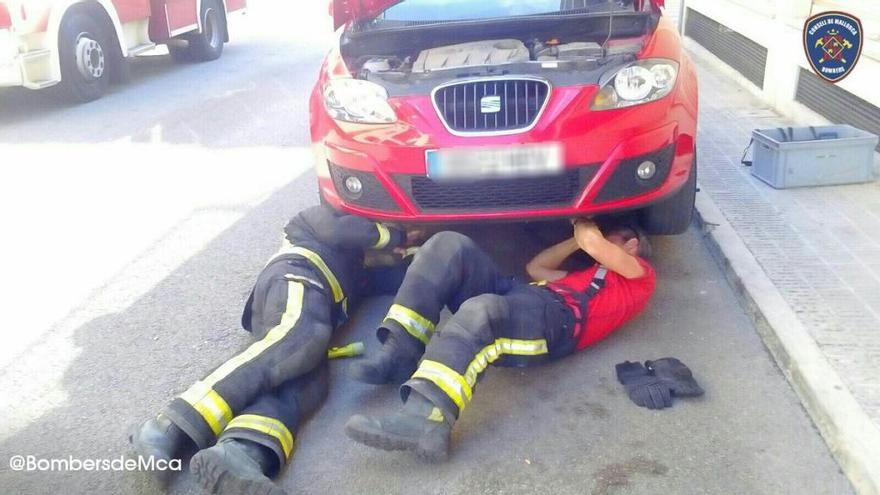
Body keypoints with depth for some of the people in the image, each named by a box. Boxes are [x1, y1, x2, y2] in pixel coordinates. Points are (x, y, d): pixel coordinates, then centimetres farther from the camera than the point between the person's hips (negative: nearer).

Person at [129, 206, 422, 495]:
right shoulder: (328, 216, 27)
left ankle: (236, 456, -55)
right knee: (301, 337, -38)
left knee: (306, 386, -25)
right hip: (295, 279, -6)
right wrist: (396, 237, 17)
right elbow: (340, 230, 6)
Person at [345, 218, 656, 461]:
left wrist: (583, 225, 24)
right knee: (450, 245, -10)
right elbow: (535, 267, 39)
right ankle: (399, 350, -22)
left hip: (557, 318, -8)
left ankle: (425, 420, -53)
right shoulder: (593, 275, 42)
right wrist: (577, 239, 38)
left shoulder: (640, 273, 20)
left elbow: (593, 242, 2)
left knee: (479, 311, -39)